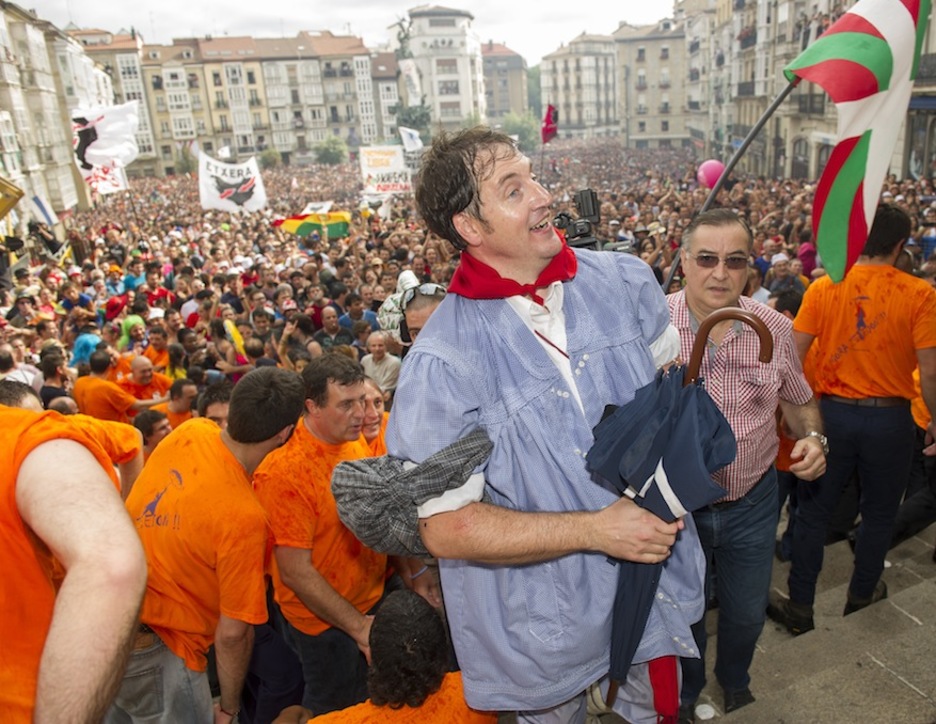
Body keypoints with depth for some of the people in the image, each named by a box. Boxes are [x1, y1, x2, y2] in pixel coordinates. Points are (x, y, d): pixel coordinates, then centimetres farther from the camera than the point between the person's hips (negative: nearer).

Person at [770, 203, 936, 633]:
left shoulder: (823, 288, -6)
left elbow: (794, 355, -5)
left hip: (833, 411, 1)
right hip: (889, 416, 0)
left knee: (813, 511, 12)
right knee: (879, 512, 20)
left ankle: (800, 606, 20)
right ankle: (862, 593, 38)